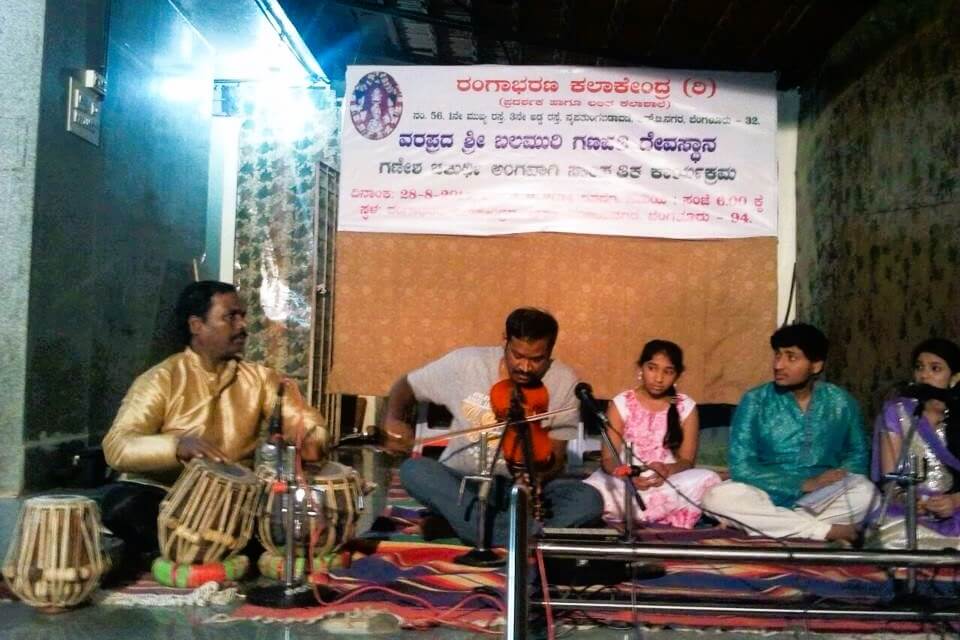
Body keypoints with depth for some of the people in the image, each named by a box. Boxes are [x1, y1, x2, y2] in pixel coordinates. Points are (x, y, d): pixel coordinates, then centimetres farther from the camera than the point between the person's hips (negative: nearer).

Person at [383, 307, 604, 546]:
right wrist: (393, 419, -16)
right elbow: (406, 385, 5)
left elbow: (556, 456, -5)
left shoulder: (564, 382, -9)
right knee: (414, 469, -31)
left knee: (589, 499, -27)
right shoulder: (465, 362, -9)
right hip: (461, 483, 1)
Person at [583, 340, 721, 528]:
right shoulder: (621, 404, -1)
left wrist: (667, 470, -24)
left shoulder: (686, 407, 3)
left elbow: (687, 460, 0)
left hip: (668, 481, 2)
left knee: (708, 480, -30)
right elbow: (609, 459, -6)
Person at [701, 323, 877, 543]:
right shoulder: (755, 401, -6)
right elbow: (741, 466, -12)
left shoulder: (840, 402, 1)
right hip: (768, 496, -1)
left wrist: (839, 477, -9)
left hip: (822, 499, 1)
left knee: (866, 493, -29)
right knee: (717, 497, -31)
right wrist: (804, 484, -20)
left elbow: (857, 454, 14)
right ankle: (825, 530, -23)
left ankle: (766, 526, -20)